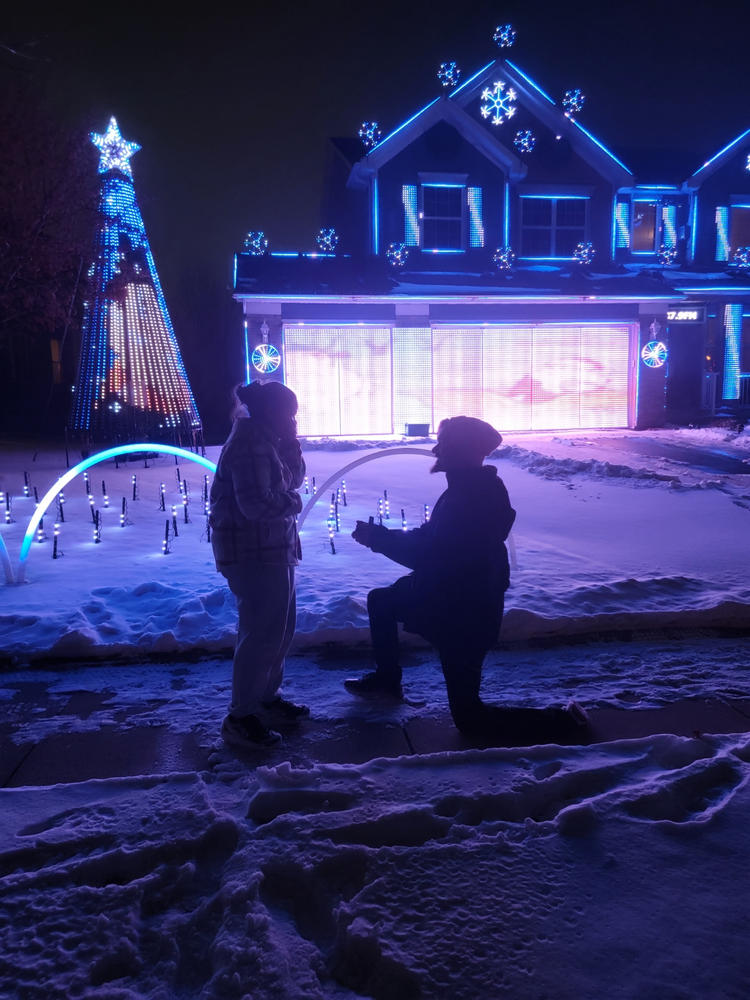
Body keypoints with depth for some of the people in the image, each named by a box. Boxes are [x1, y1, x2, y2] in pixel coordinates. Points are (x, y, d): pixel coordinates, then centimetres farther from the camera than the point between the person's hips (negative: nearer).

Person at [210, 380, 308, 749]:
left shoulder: (265, 439, 11)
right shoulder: (250, 443, -20)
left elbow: (293, 478, 14)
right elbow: (256, 504, -27)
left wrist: (291, 443, 0)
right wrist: (291, 502, -9)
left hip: (272, 548, 11)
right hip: (252, 553, -11)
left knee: (281, 624, 18)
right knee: (262, 632, -5)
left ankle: (267, 698, 33)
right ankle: (239, 718, 6)